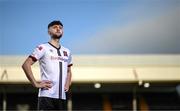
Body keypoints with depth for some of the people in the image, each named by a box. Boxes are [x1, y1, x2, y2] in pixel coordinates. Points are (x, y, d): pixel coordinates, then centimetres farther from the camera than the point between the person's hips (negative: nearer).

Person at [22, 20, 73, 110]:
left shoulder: (67, 52, 19)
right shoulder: (43, 48, -1)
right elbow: (26, 65, -8)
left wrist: (67, 84, 15)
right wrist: (36, 83, -13)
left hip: (62, 96, 7)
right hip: (47, 95, -7)